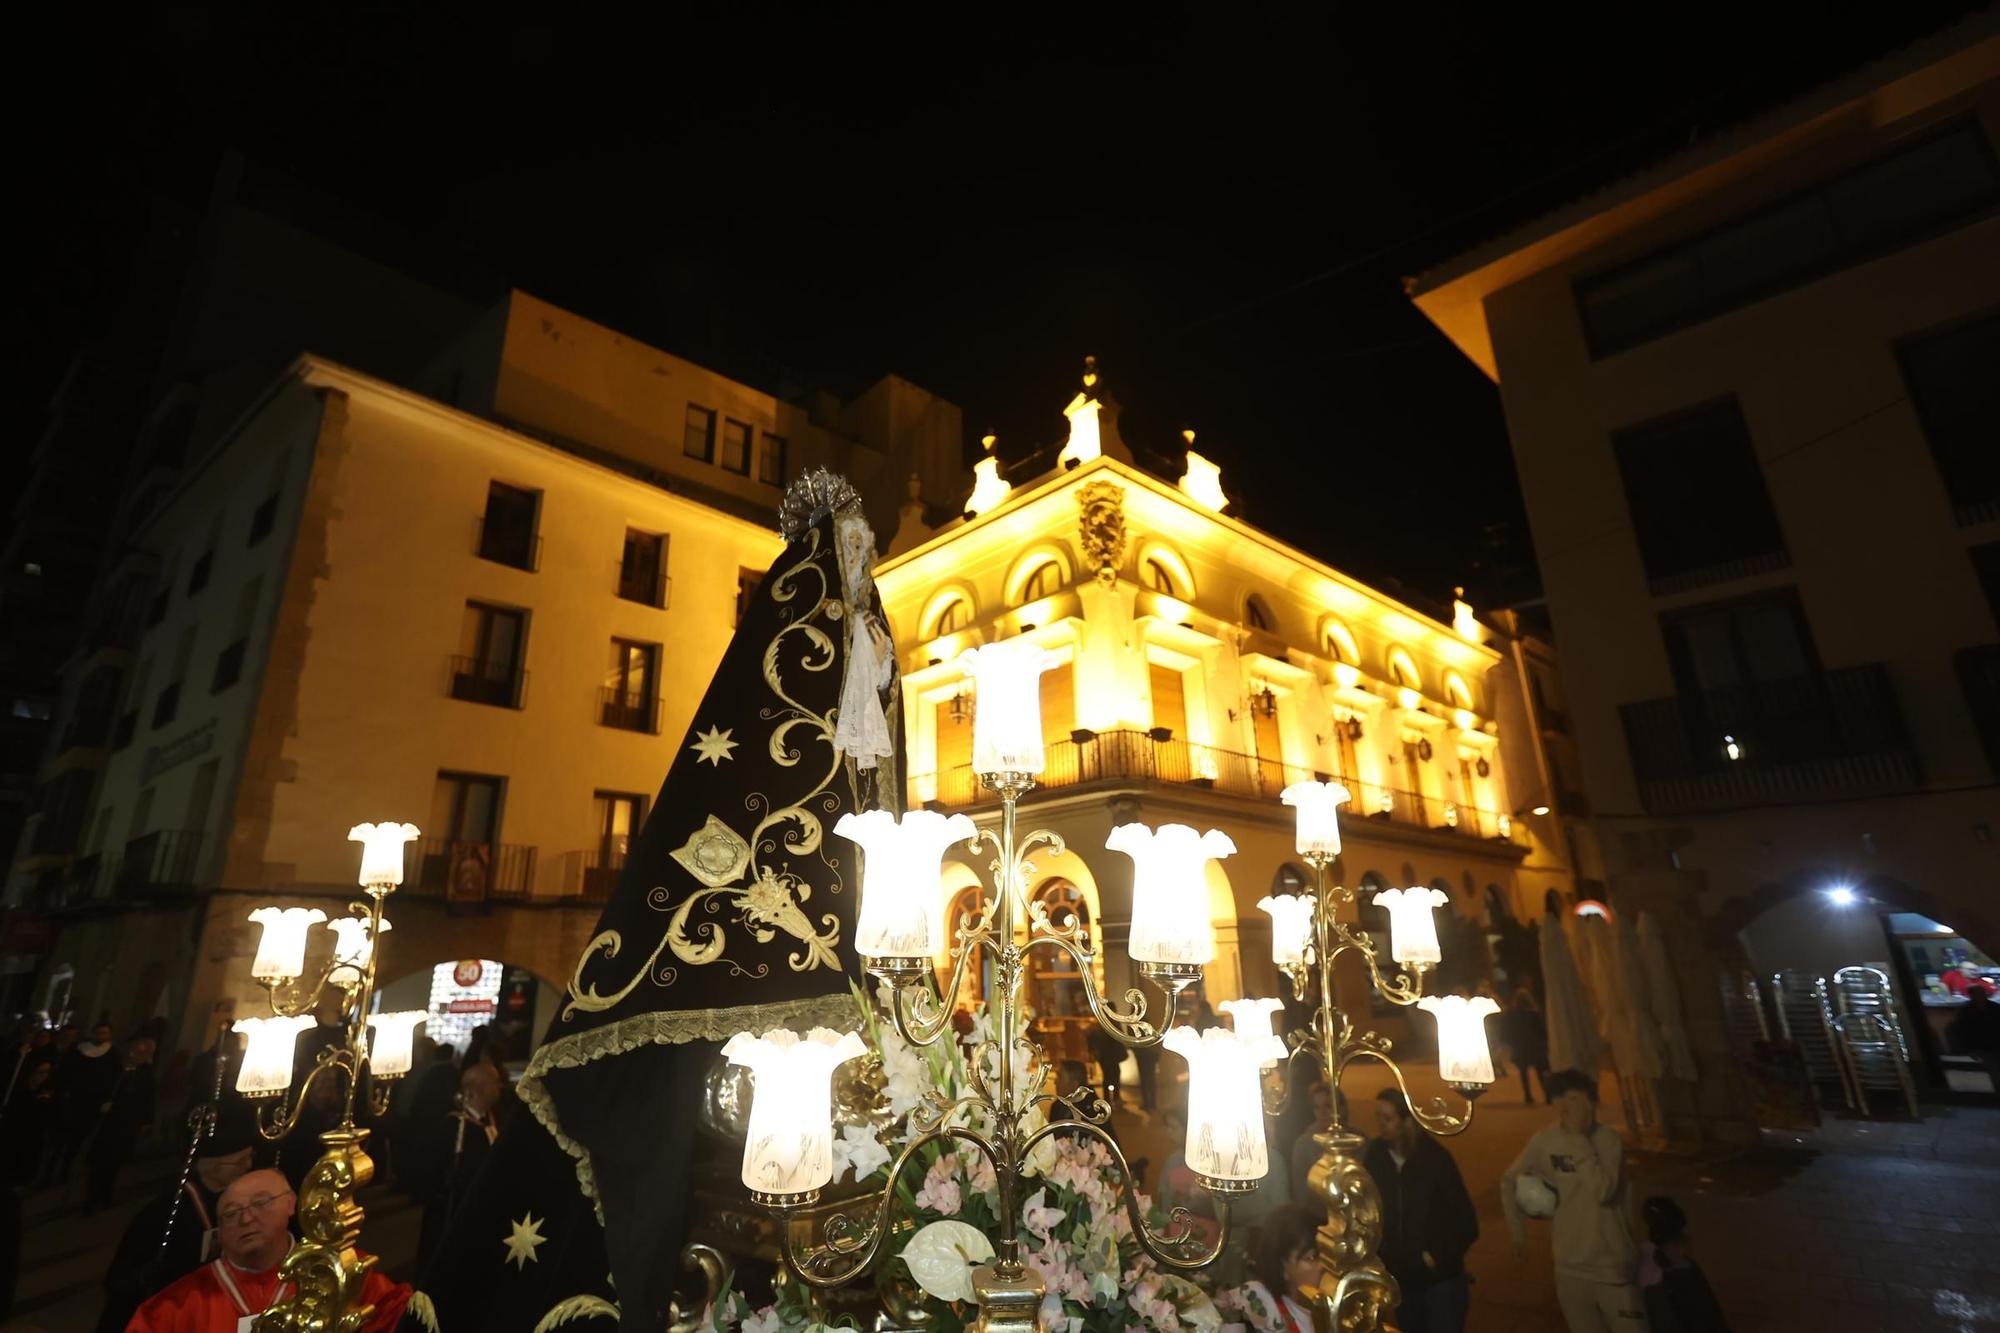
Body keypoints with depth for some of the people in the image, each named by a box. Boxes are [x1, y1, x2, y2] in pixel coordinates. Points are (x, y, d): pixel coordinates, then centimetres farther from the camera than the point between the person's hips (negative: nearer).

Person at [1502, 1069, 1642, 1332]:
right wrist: (1517, 1230, 6)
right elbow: (1509, 1180, 5)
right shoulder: (1544, 1140, -8)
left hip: (1611, 1264, -3)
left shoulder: (1608, 1139, -16)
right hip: (1569, 1265, 3)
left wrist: (1578, 1138, -27)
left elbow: (1603, 1191, -30)